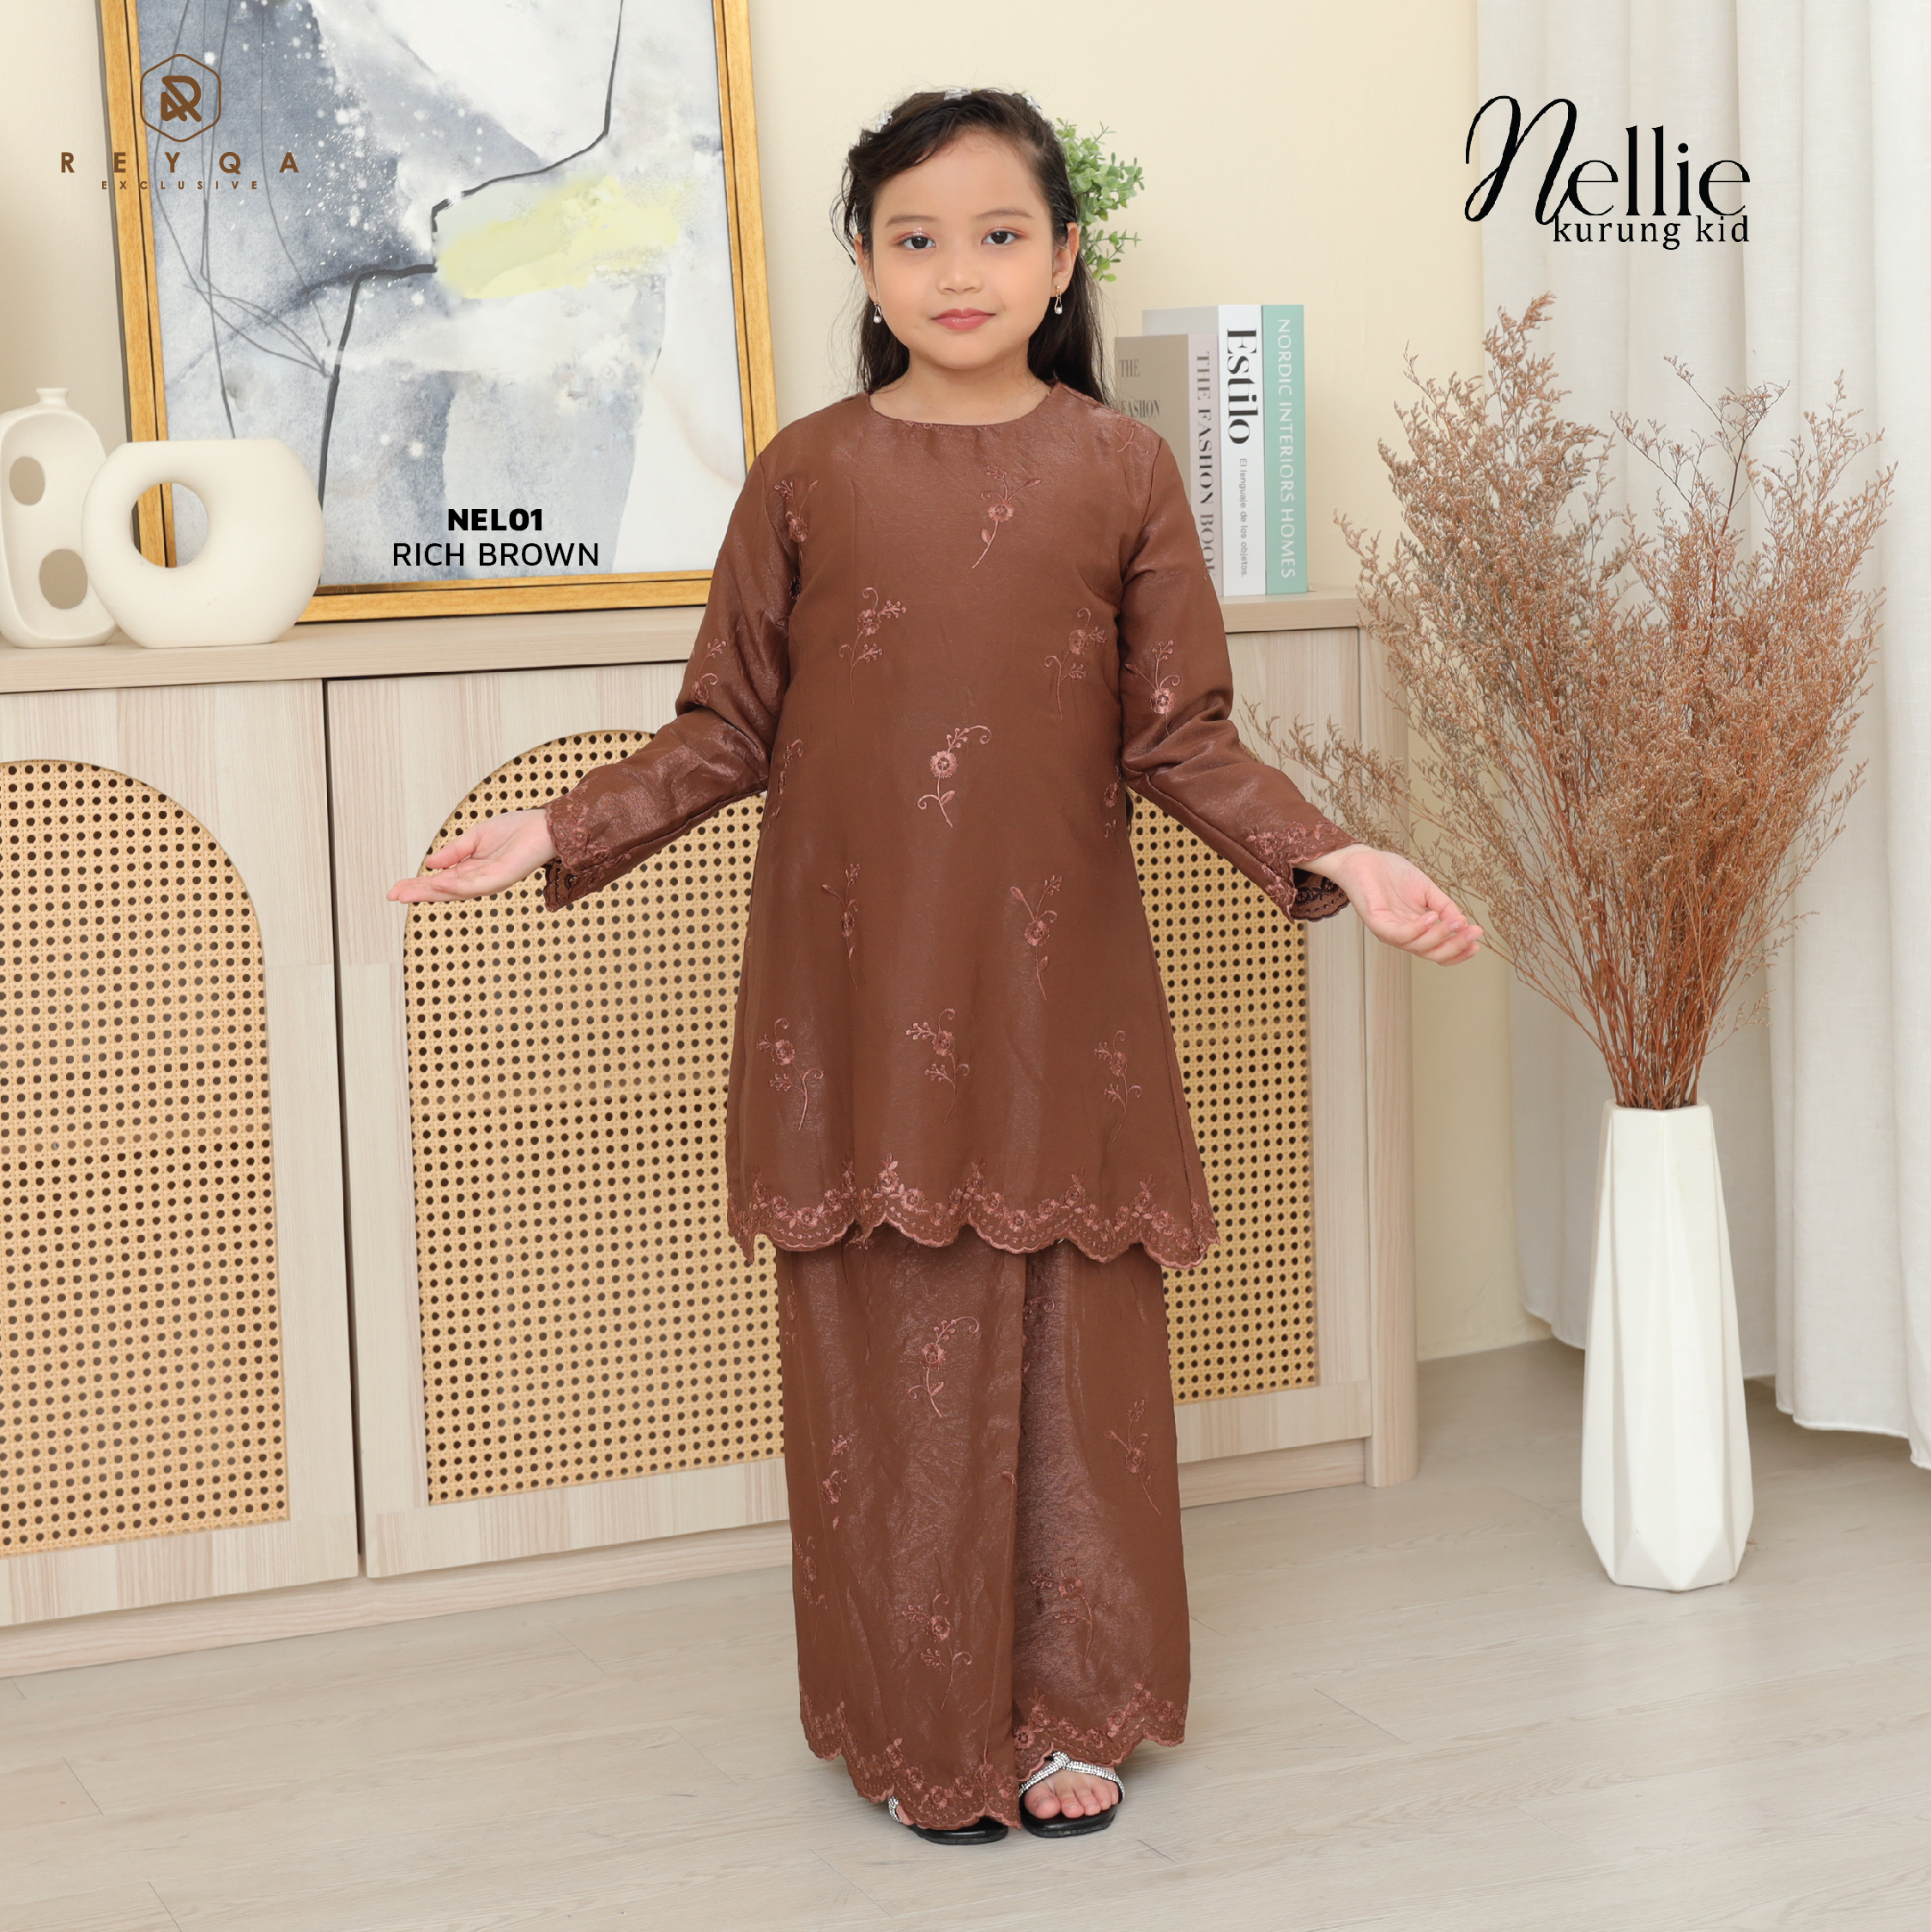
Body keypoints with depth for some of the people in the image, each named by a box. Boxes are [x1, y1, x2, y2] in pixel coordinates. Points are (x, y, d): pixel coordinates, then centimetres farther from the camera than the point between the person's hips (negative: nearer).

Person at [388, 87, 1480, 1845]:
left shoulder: (1120, 470, 2)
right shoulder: (807, 475, 2)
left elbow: (1180, 738, 4)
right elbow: (728, 730, 7)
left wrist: (1335, 859, -8)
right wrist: (562, 837, -3)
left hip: (1057, 981, 0)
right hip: (857, 989, 0)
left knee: (1072, 1342, 5)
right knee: (890, 1347, 3)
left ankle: (1066, 1711, 21)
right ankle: (926, 1721, 18)